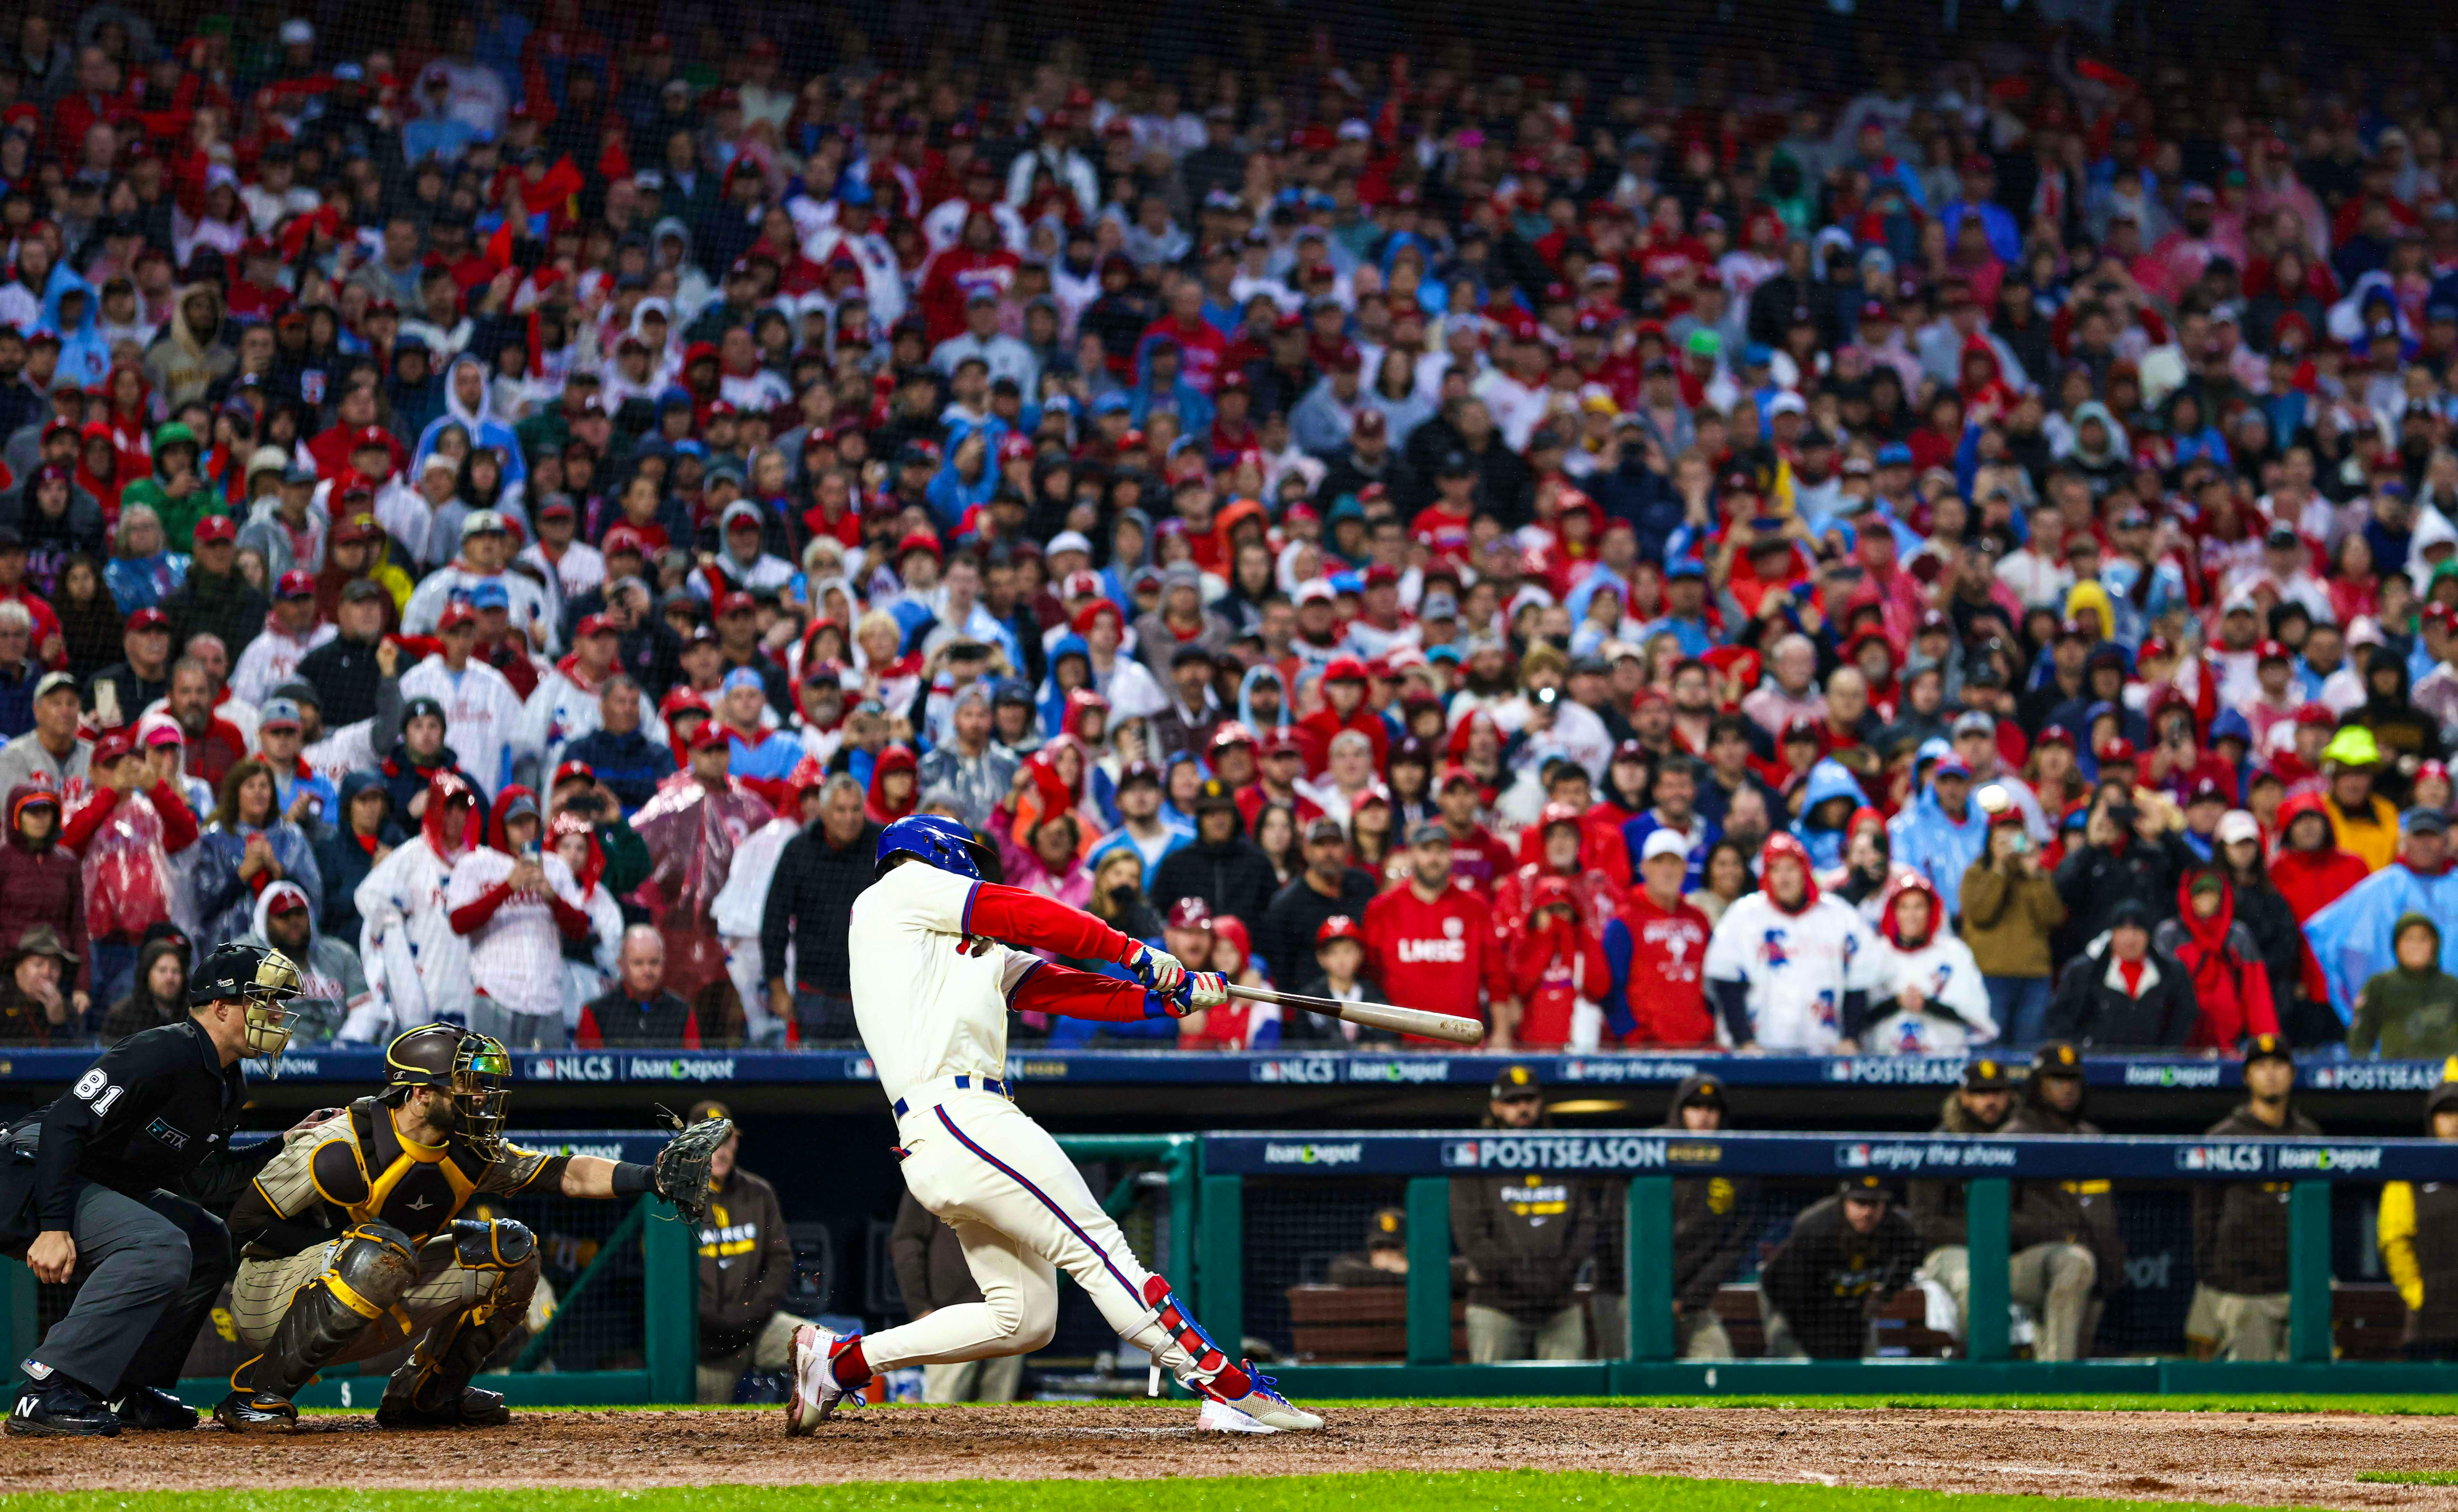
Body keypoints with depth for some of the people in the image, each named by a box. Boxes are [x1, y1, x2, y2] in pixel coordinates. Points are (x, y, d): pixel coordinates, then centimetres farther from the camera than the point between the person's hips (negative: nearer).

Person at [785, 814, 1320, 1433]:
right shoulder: (903, 889, 8)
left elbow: (1060, 989, 20)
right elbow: (1028, 916, 3)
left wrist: (1169, 996, 8)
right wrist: (1134, 953, 11)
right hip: (959, 1116, -9)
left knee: (1024, 1319, 9)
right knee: (1099, 1249, -13)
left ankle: (841, 1360, 14)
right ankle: (1230, 1389, -19)